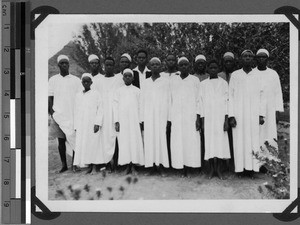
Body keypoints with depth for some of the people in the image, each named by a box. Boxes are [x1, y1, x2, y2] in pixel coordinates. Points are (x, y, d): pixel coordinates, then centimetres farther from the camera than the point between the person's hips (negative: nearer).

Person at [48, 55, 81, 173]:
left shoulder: (76, 80, 6)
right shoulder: (53, 80, 8)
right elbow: (50, 97, 8)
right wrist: (51, 112, -3)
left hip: (73, 114, -1)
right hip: (58, 114, 1)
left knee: (74, 139, -4)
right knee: (61, 140, 4)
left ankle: (74, 164, 4)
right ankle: (63, 165, 11)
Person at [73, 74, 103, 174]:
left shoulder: (96, 94, 2)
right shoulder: (78, 95, 12)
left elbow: (100, 109, -2)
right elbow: (76, 111, 13)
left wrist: (97, 123, -12)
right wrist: (76, 126, 7)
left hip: (92, 124, -3)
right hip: (81, 125, 4)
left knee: (93, 143, -6)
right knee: (82, 145, -2)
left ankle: (94, 167, -1)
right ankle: (89, 166, 5)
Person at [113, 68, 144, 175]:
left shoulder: (137, 90, 9)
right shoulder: (119, 91, 10)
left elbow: (140, 106, 7)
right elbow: (115, 106, 7)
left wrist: (140, 121, -1)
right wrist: (116, 121, -2)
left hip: (134, 120, -1)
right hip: (122, 120, 1)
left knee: (135, 141, -7)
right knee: (124, 142, -3)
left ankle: (133, 167, -4)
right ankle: (128, 166, 1)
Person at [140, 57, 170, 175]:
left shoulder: (165, 82, 5)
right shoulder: (146, 82, 10)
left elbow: (168, 101, 2)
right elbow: (142, 102, 10)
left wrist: (169, 118, -5)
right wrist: (142, 119, 3)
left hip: (161, 116, -2)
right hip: (148, 117, 2)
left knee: (161, 139, -6)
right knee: (149, 140, -3)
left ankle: (161, 166, -3)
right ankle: (152, 165, 1)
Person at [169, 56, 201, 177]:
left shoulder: (195, 80, 5)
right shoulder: (173, 80, 10)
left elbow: (198, 100, 2)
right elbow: (171, 100, 10)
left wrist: (198, 117, -6)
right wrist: (170, 118, 4)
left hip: (191, 116, -2)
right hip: (176, 116, 2)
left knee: (191, 141, -6)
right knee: (178, 142, -3)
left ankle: (188, 169, 0)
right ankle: (181, 167, 1)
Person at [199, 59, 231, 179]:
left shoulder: (223, 83, 7)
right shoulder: (203, 84, 8)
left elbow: (226, 101, 2)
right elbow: (201, 102, 6)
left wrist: (226, 119, -6)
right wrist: (202, 119, -1)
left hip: (220, 117, 0)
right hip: (208, 117, 1)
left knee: (221, 141, -4)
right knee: (209, 142, -3)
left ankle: (219, 169, 3)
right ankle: (211, 168, 6)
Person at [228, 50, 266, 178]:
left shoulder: (258, 75, 7)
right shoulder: (235, 75, 4)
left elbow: (262, 96, 7)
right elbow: (230, 96, 2)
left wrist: (261, 115, -1)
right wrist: (231, 116, -5)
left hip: (254, 115, 1)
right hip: (238, 115, -1)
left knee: (253, 142, -1)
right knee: (239, 142, -1)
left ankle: (252, 168, 4)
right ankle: (240, 168, 5)